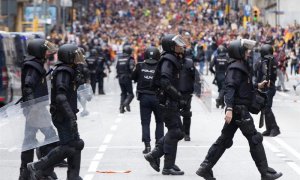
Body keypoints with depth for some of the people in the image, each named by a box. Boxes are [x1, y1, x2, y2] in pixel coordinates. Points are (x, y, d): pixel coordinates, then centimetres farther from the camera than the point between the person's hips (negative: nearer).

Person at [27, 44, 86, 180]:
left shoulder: (70, 71, 15)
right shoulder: (63, 72, -17)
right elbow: (61, 97, -27)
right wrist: (71, 116, -31)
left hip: (67, 116, 10)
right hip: (63, 116, -10)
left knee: (76, 145, 11)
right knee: (67, 147, -13)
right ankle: (37, 167, -7)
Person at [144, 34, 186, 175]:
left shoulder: (175, 59, 16)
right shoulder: (168, 60, -15)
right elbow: (165, 82, -27)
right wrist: (178, 95, -23)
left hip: (172, 102, 10)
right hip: (168, 101, -10)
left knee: (177, 132, 14)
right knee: (174, 132, -6)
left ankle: (154, 155, 16)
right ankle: (168, 166, 0)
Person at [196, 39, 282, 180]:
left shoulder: (241, 66, 16)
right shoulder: (236, 67, -15)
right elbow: (230, 88, -25)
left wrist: (257, 86, 25)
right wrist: (229, 108, -33)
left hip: (237, 110, 10)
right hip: (239, 109, -10)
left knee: (225, 139, 10)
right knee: (255, 139, -3)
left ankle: (205, 168, 11)